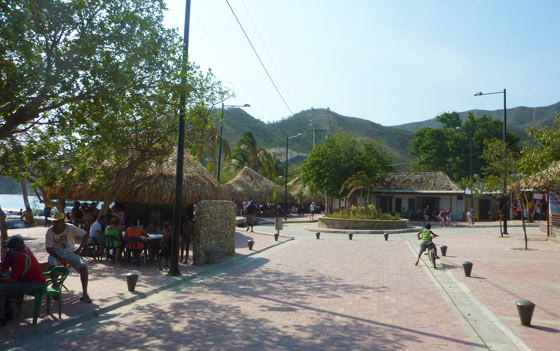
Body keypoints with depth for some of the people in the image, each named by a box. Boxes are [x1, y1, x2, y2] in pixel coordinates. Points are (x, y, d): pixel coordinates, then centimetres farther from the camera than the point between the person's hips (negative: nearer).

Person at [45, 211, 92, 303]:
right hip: (56, 254, 1)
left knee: (84, 267, -23)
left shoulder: (70, 228, -12)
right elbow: (48, 248, -9)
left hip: (70, 252, -1)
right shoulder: (50, 231, -8)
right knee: (52, 265, -35)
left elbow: (86, 235, -7)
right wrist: (59, 258, -22)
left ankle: (84, 293, -15)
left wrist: (79, 249, -9)